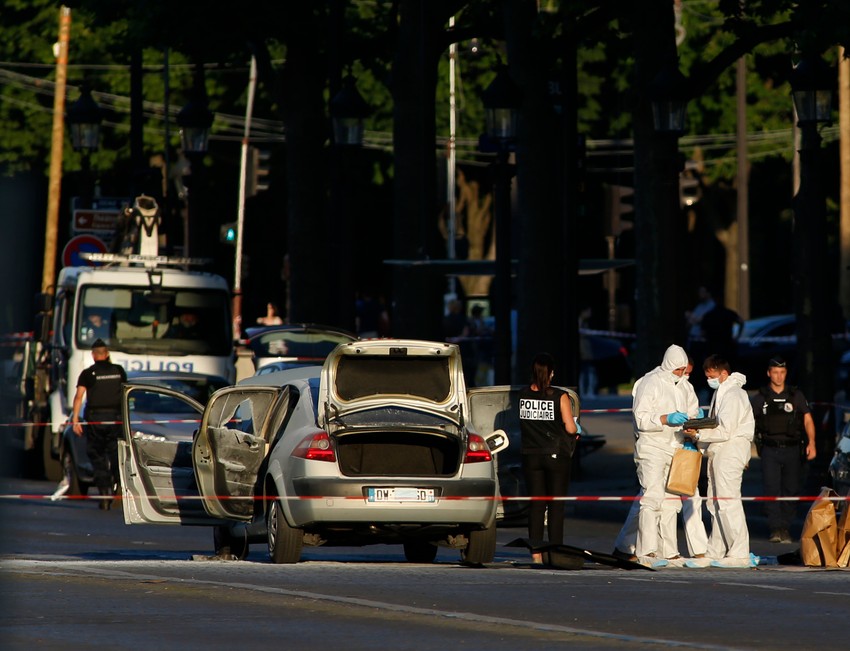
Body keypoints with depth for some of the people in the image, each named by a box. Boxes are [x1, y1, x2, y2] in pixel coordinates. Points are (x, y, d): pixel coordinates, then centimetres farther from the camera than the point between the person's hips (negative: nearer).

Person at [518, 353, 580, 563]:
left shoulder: (522, 395, -2)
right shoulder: (559, 397, -11)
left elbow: (522, 424, 7)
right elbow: (571, 428, -10)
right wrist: (576, 431, 12)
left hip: (530, 456, 3)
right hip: (556, 455, -3)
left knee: (535, 505, 8)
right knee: (556, 506, 4)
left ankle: (536, 552, 4)